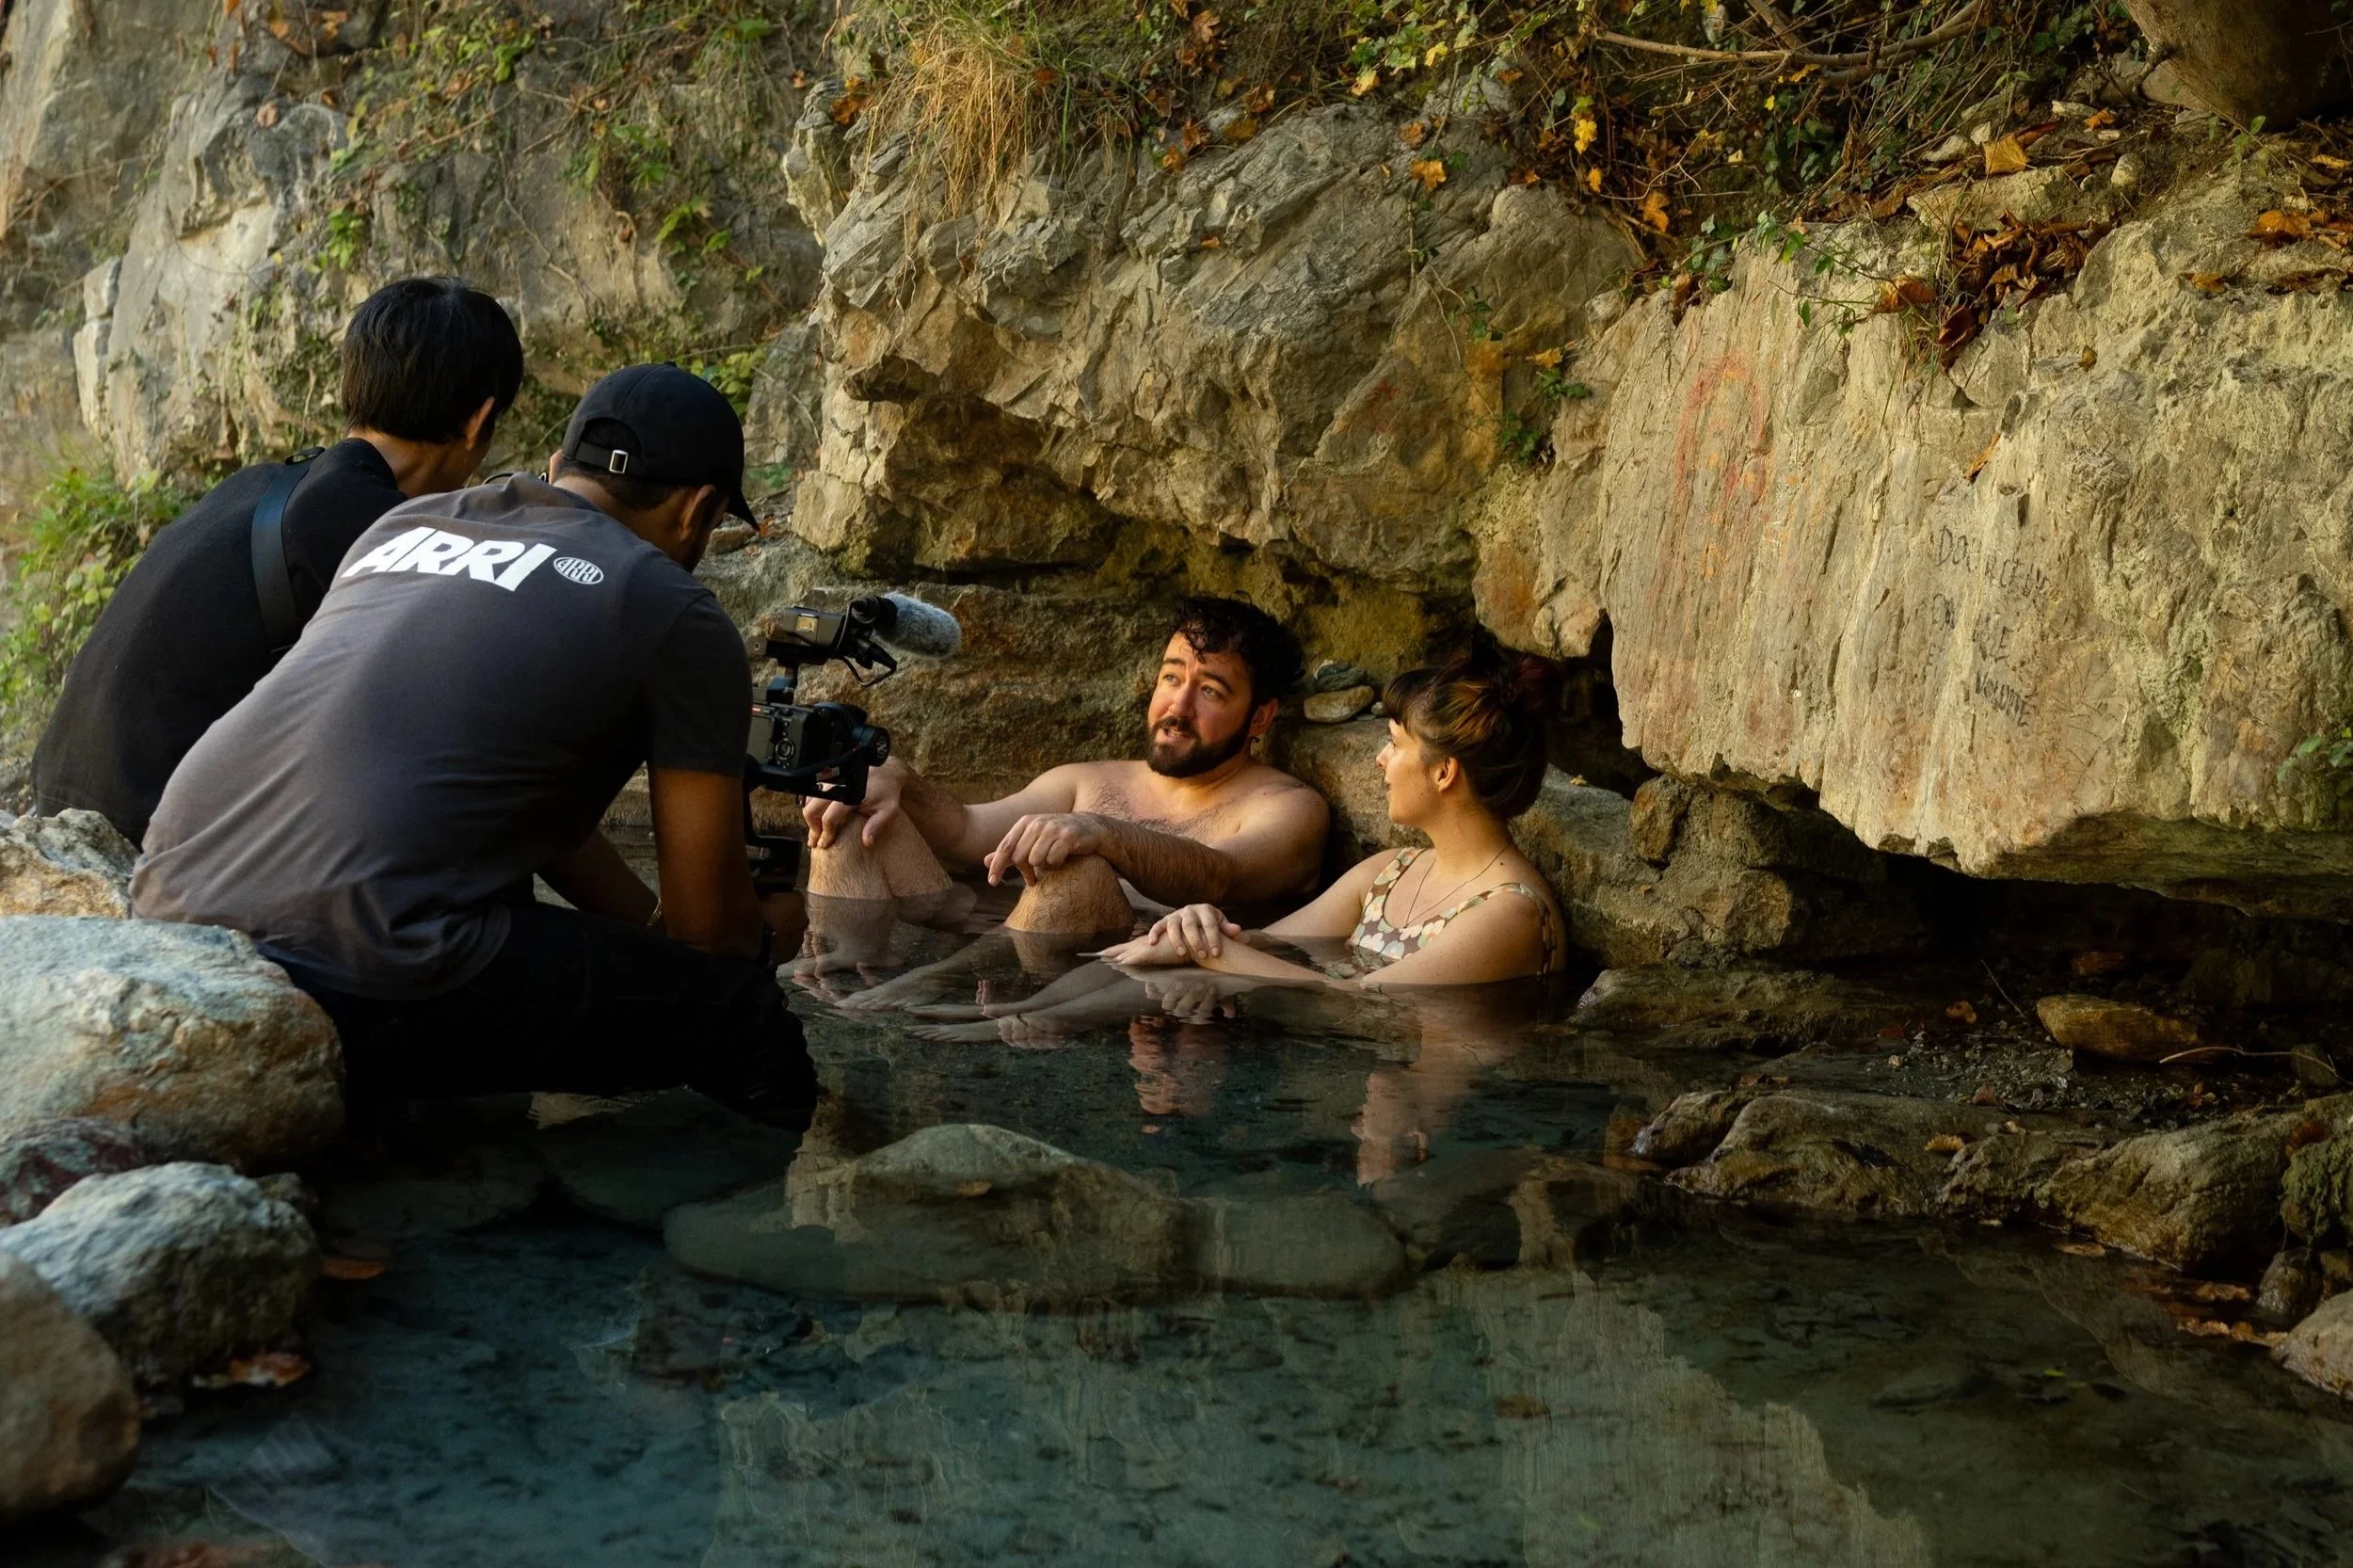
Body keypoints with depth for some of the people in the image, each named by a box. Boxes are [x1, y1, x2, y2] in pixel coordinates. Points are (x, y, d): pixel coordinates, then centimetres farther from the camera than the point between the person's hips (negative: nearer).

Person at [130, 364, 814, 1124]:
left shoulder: (405, 524, 24)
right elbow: (707, 919, 9)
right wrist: (764, 940, 32)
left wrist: (648, 927, 42)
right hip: (354, 988, -8)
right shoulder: (675, 615, 4)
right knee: (750, 1027, 6)